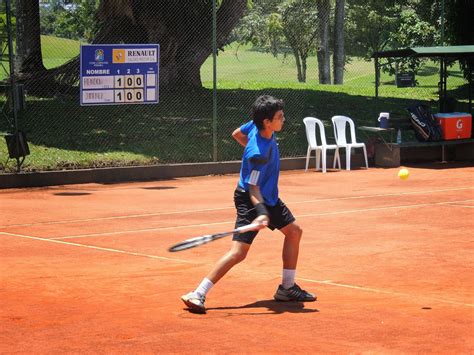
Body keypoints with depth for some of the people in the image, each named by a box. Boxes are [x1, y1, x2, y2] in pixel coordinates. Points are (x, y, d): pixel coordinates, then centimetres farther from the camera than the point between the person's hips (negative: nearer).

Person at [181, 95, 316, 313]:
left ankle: (287, 288, 25)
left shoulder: (257, 125, -9)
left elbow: (237, 134, 11)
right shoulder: (258, 154, -32)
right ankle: (197, 295, -15)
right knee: (239, 252, -16)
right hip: (249, 200, -10)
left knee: (294, 231, 16)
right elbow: (253, 188, -27)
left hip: (269, 198, 10)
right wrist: (261, 213, -38)